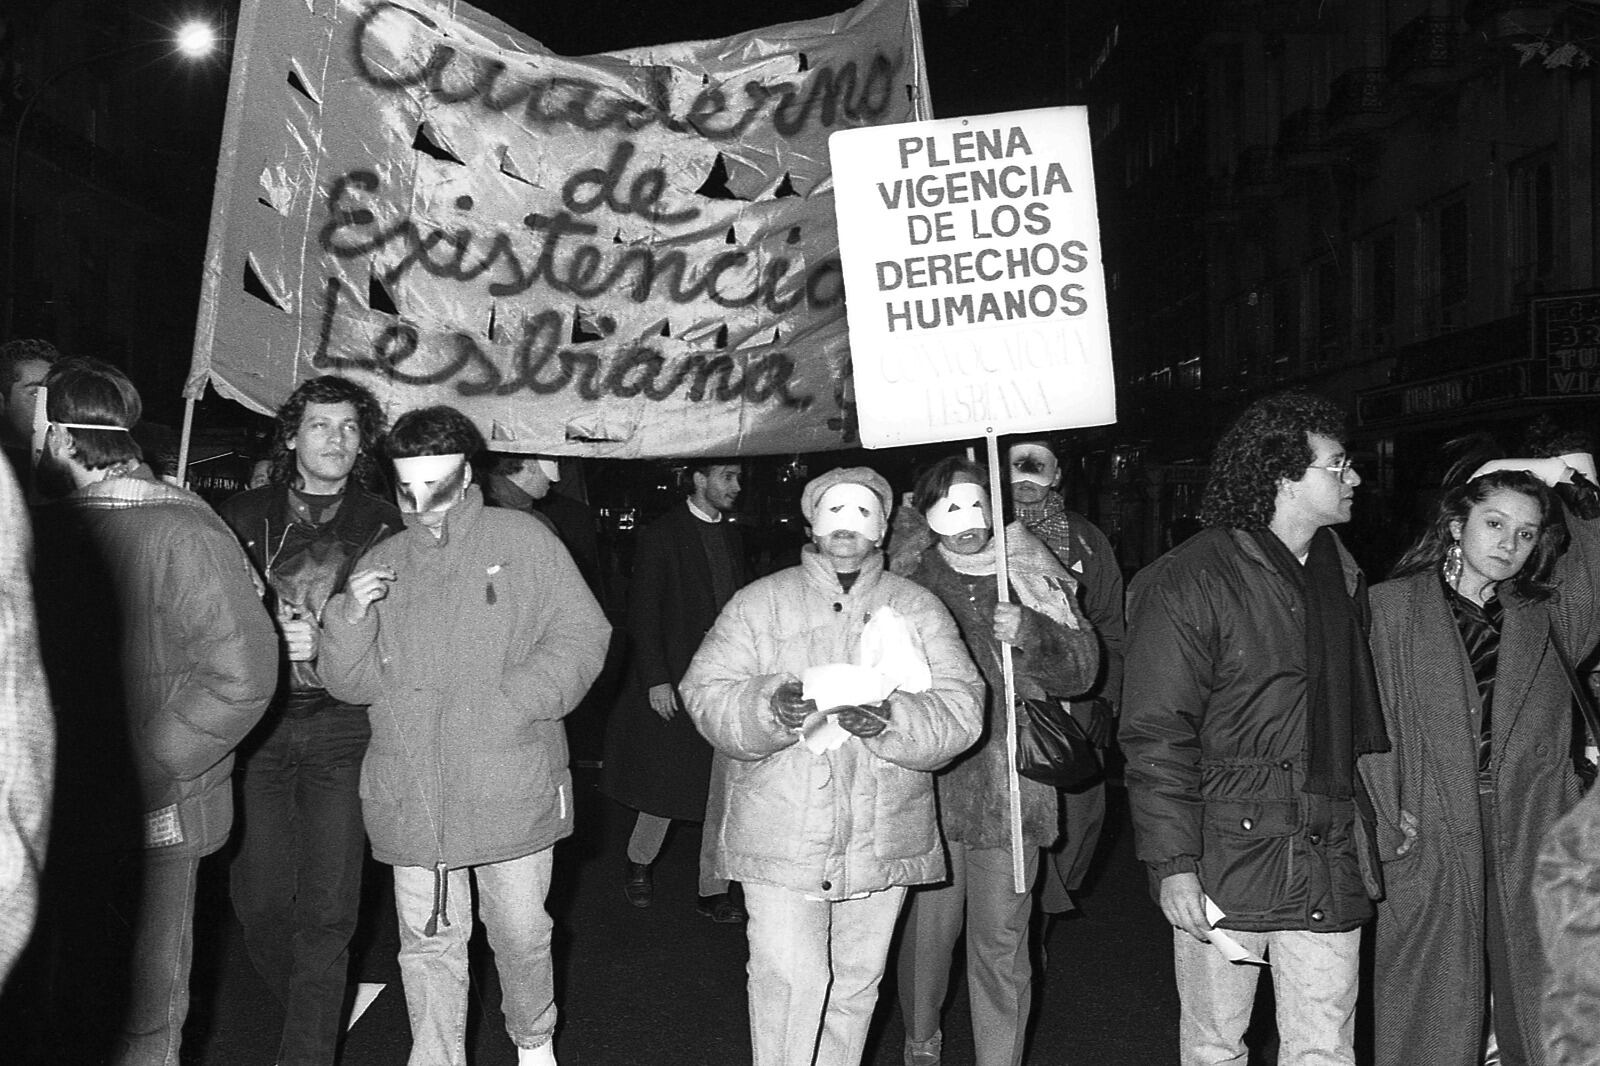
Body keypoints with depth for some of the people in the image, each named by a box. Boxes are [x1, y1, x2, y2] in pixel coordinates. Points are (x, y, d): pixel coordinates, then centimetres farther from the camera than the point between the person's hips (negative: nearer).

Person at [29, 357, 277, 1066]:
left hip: (155, 813, -7)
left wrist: (150, 768, -19)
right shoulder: (50, 526, 9)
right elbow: (40, 658, 18)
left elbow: (241, 677, -18)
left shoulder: (182, 533, -14)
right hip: (68, 813, 7)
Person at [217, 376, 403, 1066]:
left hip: (343, 731, -1)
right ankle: (304, 1007, 33)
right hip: (256, 729, 1)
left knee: (327, 911, -3)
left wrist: (325, 643, -11)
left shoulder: (383, 527, 4)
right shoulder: (243, 518, 7)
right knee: (259, 898, 7)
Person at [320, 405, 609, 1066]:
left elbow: (582, 635, -4)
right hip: (412, 799, 2)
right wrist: (351, 619, -11)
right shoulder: (381, 564, 9)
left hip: (512, 791, -2)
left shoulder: (522, 541, 0)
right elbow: (348, 685, 8)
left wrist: (516, 700, -15)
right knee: (429, 944, 7)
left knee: (521, 935, 12)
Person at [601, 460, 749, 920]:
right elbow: (643, 615, -9)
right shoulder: (660, 536, -6)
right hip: (675, 683, -5)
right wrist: (655, 679, -14)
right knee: (665, 786, 3)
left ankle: (713, 891, 14)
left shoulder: (731, 537, 12)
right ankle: (638, 864, 29)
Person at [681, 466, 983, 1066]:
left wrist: (890, 721, -23)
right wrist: (769, 707, -24)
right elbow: (704, 694, -4)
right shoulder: (760, 602, 5)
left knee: (856, 984, 12)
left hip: (881, 837, 2)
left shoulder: (919, 609, 7)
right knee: (788, 981, -7)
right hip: (780, 833, -2)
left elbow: (961, 712, -3)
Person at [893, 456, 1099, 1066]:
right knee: (928, 929, 8)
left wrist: (1029, 635, -15)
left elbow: (1081, 671, 1)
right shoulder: (911, 581, 3)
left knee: (1002, 942, 3)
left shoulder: (1031, 580, 5)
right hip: (929, 786, 0)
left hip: (1008, 789, 0)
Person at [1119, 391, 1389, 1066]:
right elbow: (1156, 737, -12)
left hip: (1331, 860, 6)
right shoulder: (1188, 583, -11)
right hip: (1227, 859, -5)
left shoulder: (1340, 574, 11)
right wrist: (1173, 864, -16)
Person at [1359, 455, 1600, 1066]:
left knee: (1540, 1014, 7)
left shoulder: (1547, 612, 11)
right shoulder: (1391, 608, 1)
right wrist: (1389, 820, -9)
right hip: (1431, 838, -3)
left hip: (1531, 843, 3)